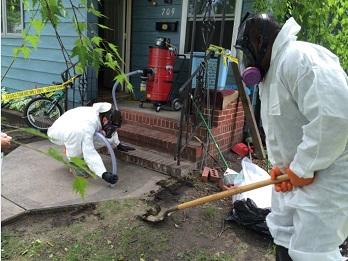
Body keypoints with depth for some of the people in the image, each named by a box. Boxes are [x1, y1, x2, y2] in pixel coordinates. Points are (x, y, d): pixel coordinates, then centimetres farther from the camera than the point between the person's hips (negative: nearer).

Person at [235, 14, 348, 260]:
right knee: (283, 237, 19)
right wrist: (280, 165, 1)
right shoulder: (271, 71, 11)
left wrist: (302, 168, -23)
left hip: (327, 173, -10)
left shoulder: (299, 57, -22)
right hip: (295, 171, 10)